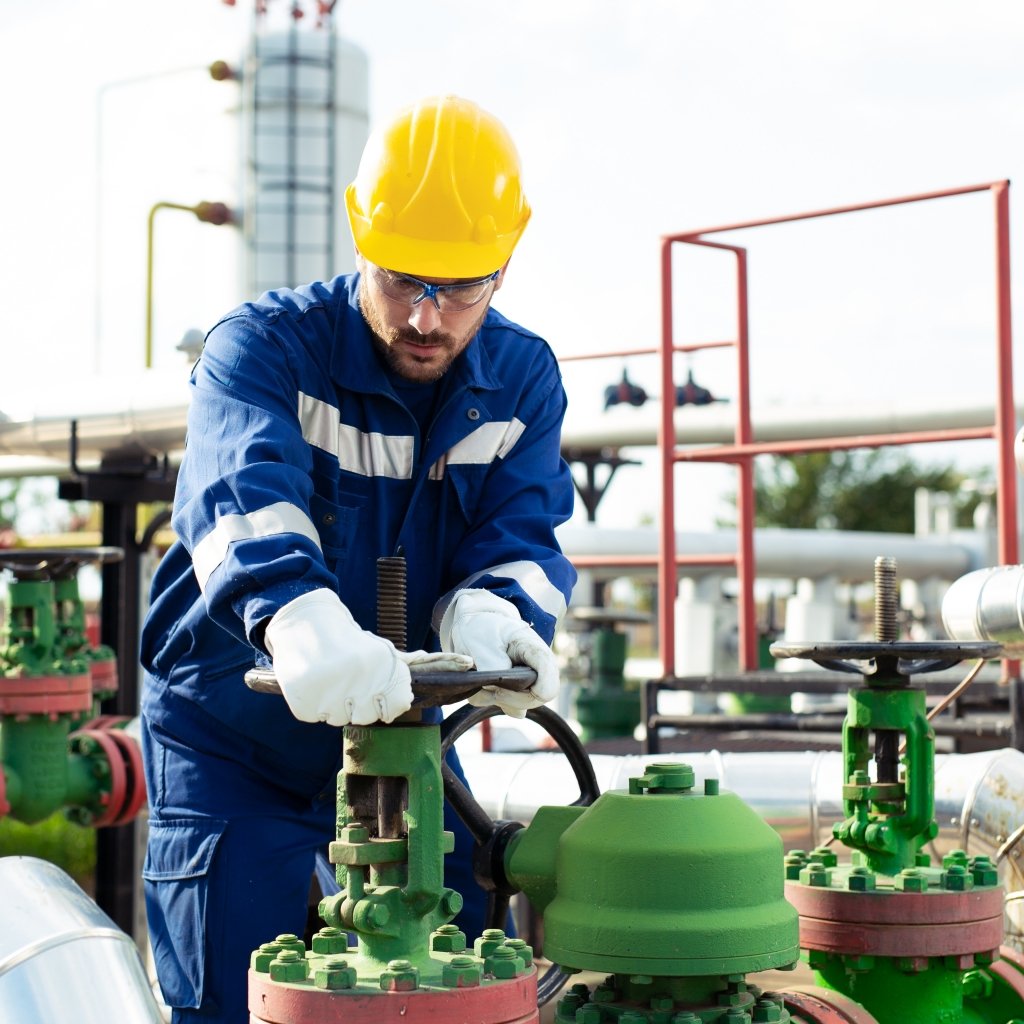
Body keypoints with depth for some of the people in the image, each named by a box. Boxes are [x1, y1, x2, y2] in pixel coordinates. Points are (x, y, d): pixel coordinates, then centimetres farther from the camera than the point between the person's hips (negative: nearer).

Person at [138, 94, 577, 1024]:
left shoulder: (524, 380, -5)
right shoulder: (265, 346, -19)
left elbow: (519, 532, -17)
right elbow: (242, 493, -39)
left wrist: (487, 616, -43)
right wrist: (297, 617, -61)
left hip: (396, 726, 4)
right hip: (232, 737, -3)